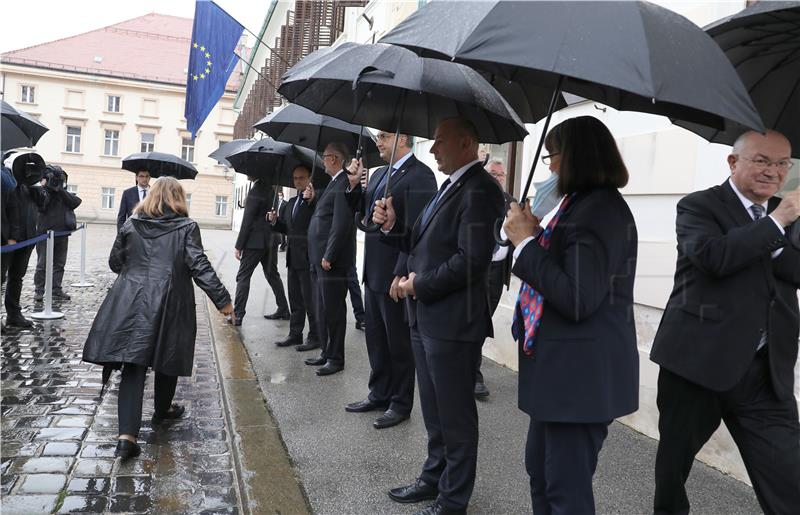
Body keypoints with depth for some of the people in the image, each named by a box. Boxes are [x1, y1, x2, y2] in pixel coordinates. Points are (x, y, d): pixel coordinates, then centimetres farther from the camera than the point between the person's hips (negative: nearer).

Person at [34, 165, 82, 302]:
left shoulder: (65, 194, 11)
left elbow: (76, 202, -9)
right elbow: (41, 206, -16)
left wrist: (59, 190, -13)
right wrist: (48, 189, -15)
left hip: (62, 235, 4)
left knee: (59, 264, 8)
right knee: (42, 264, -1)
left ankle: (56, 290, 15)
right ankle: (38, 290, 7)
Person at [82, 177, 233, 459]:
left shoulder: (131, 224, 7)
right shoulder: (187, 227, -3)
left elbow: (115, 262, 13)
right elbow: (199, 266, -11)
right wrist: (222, 299, -9)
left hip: (131, 303, 2)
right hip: (170, 304, -2)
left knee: (133, 365, 0)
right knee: (167, 360, 17)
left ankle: (127, 434, -11)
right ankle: (162, 411, 37)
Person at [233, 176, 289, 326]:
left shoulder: (255, 192, -16)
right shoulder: (270, 188, 7)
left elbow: (247, 221, -15)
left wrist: (239, 246, -10)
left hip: (255, 242, -8)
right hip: (271, 241, 8)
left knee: (243, 276, -1)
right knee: (272, 275, 16)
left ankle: (238, 314, -1)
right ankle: (283, 310, 21)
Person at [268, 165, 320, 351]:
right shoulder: (291, 203, 17)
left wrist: (312, 199, -29)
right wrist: (275, 221, 2)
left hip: (308, 258, -8)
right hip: (293, 259, 8)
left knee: (310, 300, -1)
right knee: (295, 299, 15)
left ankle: (315, 337, 9)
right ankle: (295, 334, 25)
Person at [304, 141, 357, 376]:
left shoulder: (343, 183, -14)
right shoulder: (334, 183, 17)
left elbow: (341, 224, -21)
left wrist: (328, 256, -20)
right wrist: (313, 199, 5)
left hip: (333, 260, -10)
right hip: (321, 260, 10)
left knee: (333, 311, -1)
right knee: (322, 310, 16)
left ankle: (336, 359, 10)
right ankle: (327, 353, 27)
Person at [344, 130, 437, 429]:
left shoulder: (419, 176, -15)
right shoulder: (380, 174, 13)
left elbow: (415, 231, -21)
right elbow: (363, 211, 19)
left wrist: (401, 274, -23)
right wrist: (355, 185, 3)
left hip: (395, 276, -9)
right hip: (374, 273, 9)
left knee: (399, 342, 6)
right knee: (376, 338, 18)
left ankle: (401, 404, 21)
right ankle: (379, 395, 33)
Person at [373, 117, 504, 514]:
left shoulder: (479, 190, -16)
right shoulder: (450, 186, 15)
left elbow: (472, 260, -25)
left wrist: (420, 284, -16)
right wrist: (393, 226, 2)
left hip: (453, 322, -10)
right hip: (426, 317, 10)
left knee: (455, 414, 6)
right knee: (434, 410, 22)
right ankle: (435, 478, 40)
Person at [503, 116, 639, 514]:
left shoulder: (600, 211, -18)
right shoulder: (585, 203, 14)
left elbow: (577, 299, -24)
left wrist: (526, 242, -18)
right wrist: (533, 235, 6)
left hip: (582, 371, -11)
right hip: (565, 366, 11)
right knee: (540, 468, 22)